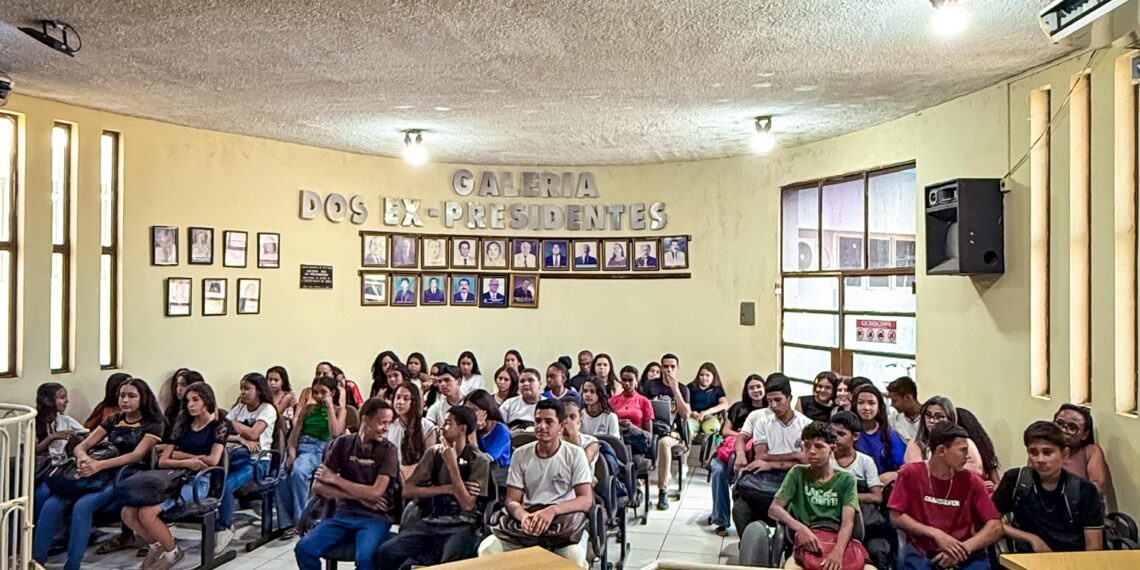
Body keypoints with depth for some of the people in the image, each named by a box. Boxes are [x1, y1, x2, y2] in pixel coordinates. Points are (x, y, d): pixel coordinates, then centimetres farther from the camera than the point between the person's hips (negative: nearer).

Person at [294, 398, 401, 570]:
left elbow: (375, 493, -13)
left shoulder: (388, 450, -4)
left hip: (375, 517, -3)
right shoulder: (343, 443, 4)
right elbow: (318, 486, -1)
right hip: (344, 513, 3)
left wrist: (335, 479, -6)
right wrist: (359, 496, -10)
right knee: (304, 548, -20)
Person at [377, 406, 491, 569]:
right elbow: (407, 490, 3)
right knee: (387, 552, -20)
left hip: (460, 527, -3)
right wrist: (447, 489, -8)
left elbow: (467, 504, -10)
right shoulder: (433, 452, 9)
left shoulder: (479, 460, -2)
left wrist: (452, 464, -12)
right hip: (427, 522, 3)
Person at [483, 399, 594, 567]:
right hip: (527, 522, 2)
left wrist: (553, 510, -27)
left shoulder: (575, 454, -2)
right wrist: (524, 516, -23)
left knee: (574, 556, -34)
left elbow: (586, 500, -9)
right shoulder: (520, 454, 5)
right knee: (488, 549, -23)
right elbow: (512, 501, 2)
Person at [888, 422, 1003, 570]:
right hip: (920, 552, -2)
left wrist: (963, 549, -16)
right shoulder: (910, 473, -5)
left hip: (962, 556, 3)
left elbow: (995, 527, -3)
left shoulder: (971, 481, 0)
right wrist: (936, 534, -14)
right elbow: (896, 517, -5)